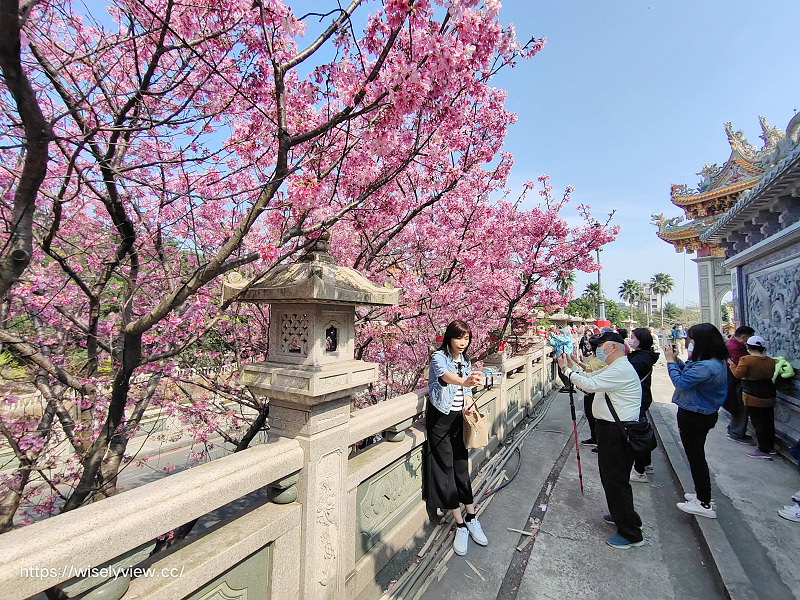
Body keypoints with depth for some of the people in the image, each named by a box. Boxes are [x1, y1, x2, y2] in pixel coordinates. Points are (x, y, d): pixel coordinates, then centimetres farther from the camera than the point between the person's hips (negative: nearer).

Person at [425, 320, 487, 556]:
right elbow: (445, 375, -37)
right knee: (446, 469, 2)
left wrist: (469, 400, -8)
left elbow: (467, 389, 14)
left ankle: (471, 519, 25)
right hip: (440, 419, -5)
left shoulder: (465, 361, 7)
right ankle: (461, 525, 15)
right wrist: (464, 381, -57)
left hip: (459, 418, 5)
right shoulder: (439, 357, -15)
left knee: (461, 468, 11)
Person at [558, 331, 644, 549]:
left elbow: (589, 384, -27)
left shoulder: (621, 370, -21)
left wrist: (567, 370, -18)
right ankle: (621, 514, 41)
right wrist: (571, 365, 4)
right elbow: (590, 377, 16)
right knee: (611, 476, 23)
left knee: (616, 479, 0)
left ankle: (630, 533, 14)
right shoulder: (613, 368, 15)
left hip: (617, 432, -11)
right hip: (612, 429, 11)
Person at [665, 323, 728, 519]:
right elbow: (689, 373, 10)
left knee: (695, 457, 4)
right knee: (697, 455, 23)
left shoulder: (706, 366, -29)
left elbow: (681, 382, -25)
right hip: (705, 413, 10)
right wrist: (676, 359, 0)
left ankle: (705, 504, 17)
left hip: (693, 417, -10)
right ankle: (702, 494, 38)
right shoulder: (717, 361, 4)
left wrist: (670, 361, -15)